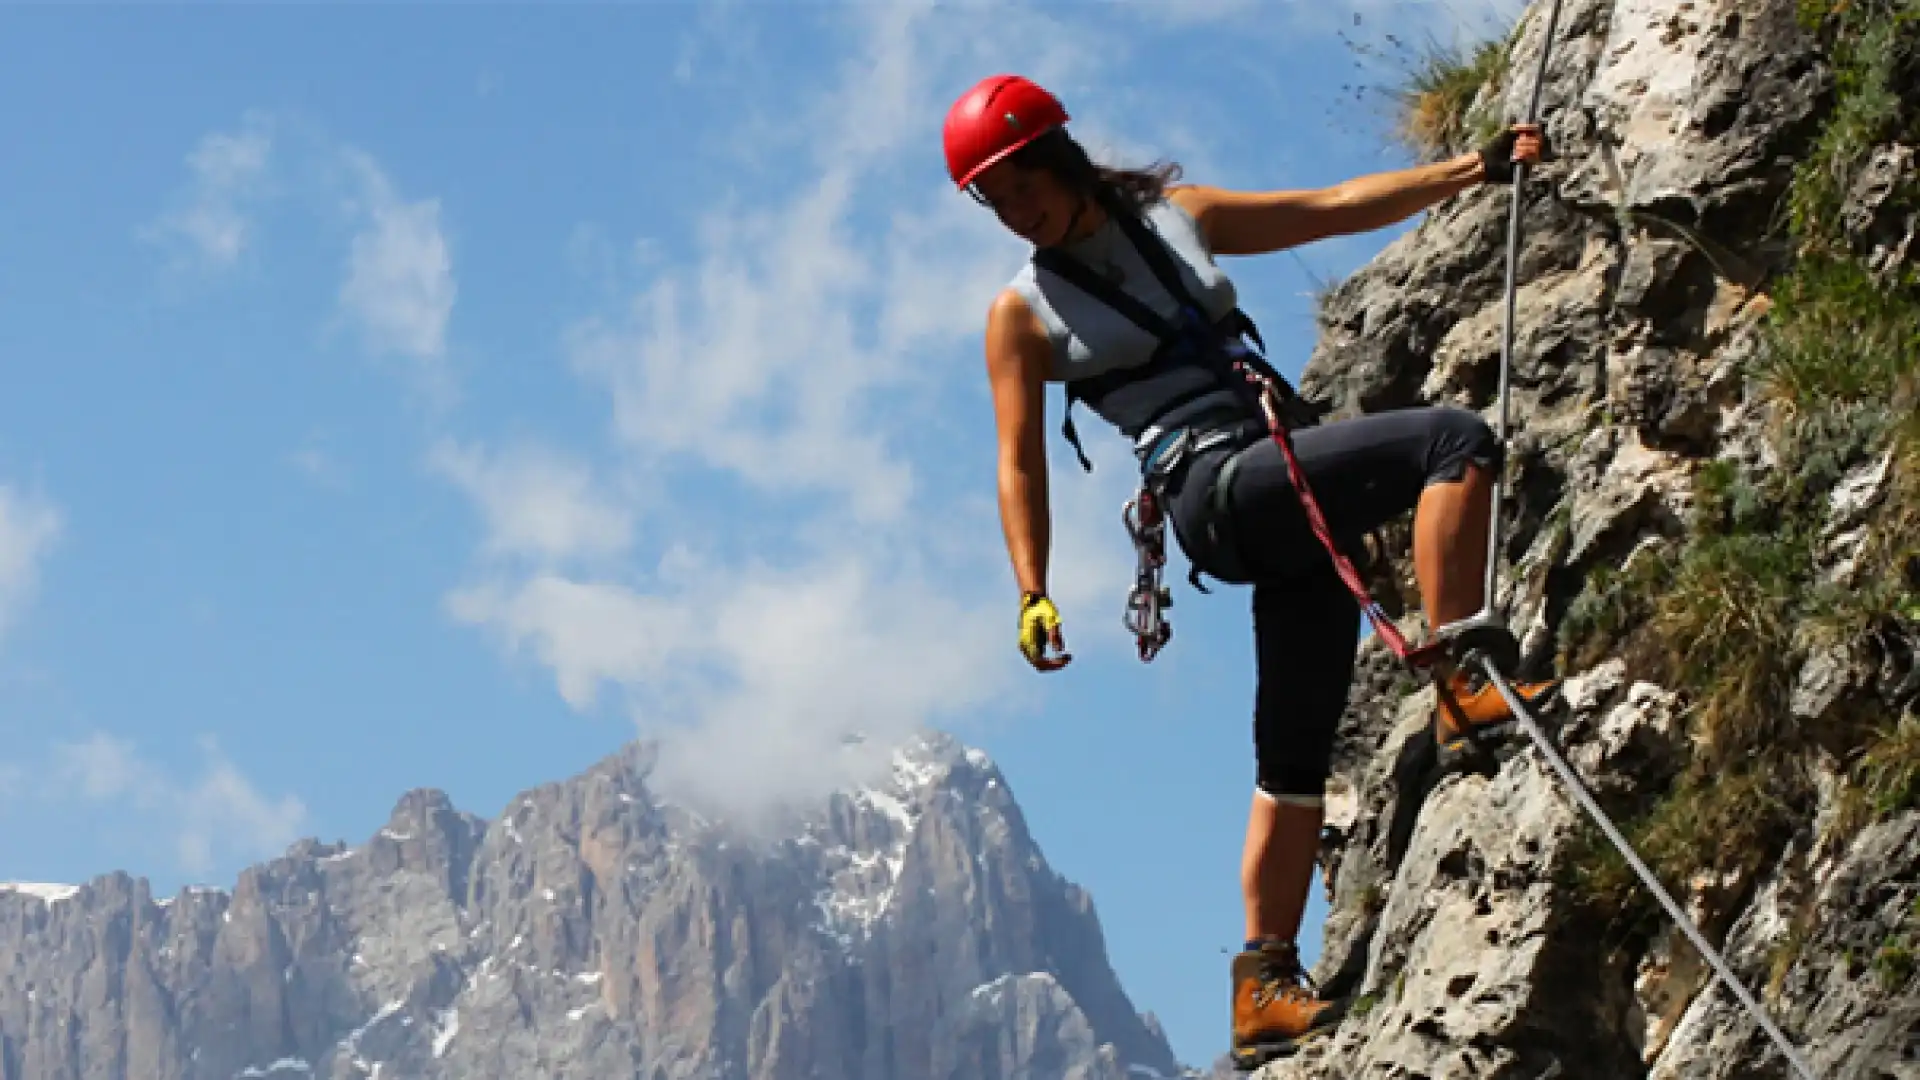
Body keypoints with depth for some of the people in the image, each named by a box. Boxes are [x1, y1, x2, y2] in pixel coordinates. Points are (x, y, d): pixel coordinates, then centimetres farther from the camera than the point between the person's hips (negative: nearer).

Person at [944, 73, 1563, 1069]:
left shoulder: (1177, 213, 18)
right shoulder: (1023, 312, 7)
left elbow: (1336, 208, 20)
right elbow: (1021, 462, 4)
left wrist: (1476, 168, 15)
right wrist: (1032, 595, -7)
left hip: (1295, 499, 5)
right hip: (1217, 488, -5)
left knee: (1296, 753, 5)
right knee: (1455, 438, -23)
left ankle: (1264, 986, 10)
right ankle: (1460, 682, -26)